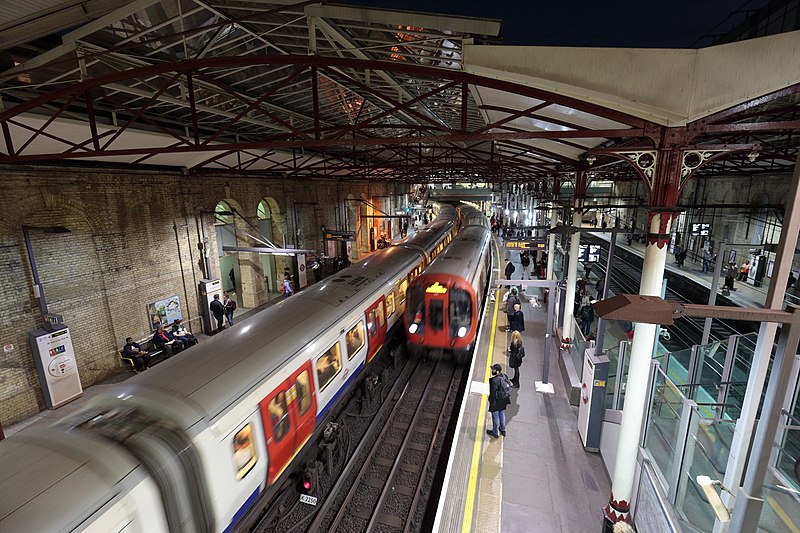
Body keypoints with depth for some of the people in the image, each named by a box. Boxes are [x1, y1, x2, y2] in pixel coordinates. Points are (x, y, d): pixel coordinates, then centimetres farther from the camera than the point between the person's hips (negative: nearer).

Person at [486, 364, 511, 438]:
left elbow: (493, 392, -22)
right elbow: (507, 387, 5)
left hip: (496, 400, -7)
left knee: (495, 416, 11)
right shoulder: (504, 376, -7)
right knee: (502, 414, 25)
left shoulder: (495, 380, -29)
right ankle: (503, 430, 41)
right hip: (504, 399, 7)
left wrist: (490, 400, -7)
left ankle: (495, 433, 28)